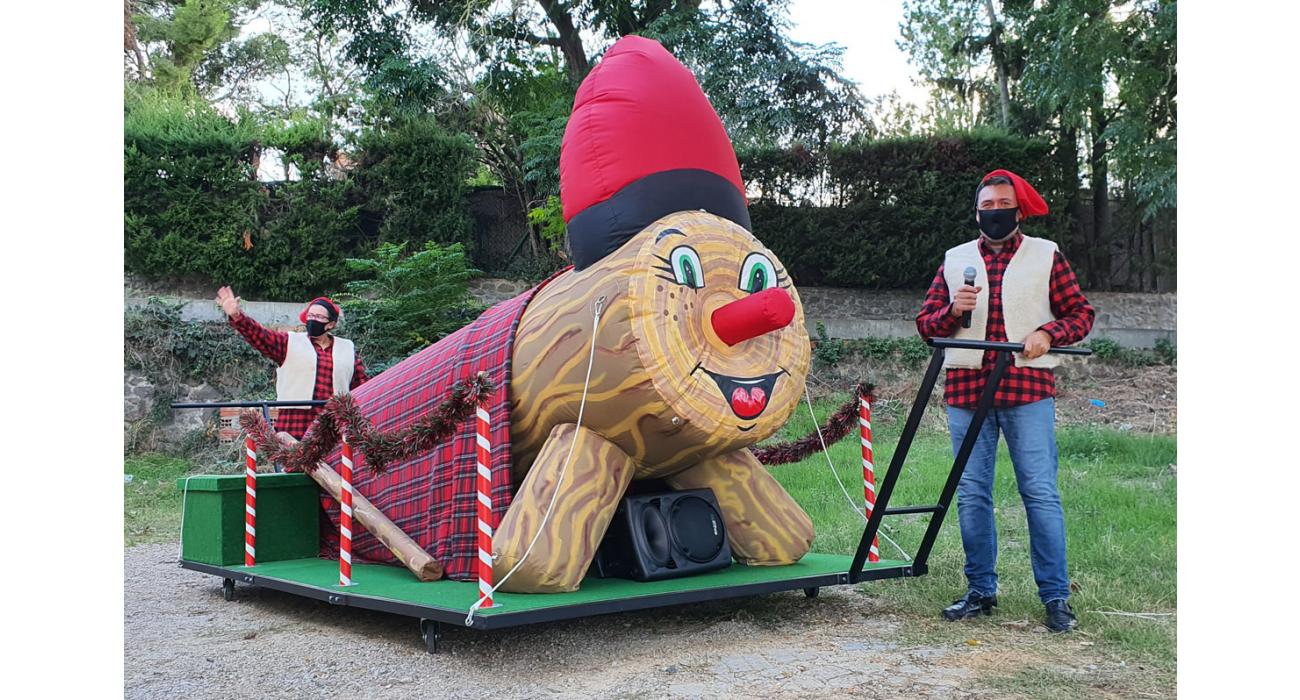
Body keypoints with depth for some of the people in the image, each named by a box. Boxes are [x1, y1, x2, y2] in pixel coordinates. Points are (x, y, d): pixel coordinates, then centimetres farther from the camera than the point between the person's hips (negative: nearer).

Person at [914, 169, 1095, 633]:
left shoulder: (1046, 256, 10)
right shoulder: (954, 260, 16)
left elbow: (1080, 313, 9)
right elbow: (925, 324, 13)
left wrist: (1048, 333, -11)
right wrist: (952, 311, -8)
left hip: (1028, 389, -2)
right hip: (965, 390, 3)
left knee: (1040, 494, -5)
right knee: (971, 495, 5)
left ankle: (1056, 597, 3)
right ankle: (980, 591, 16)